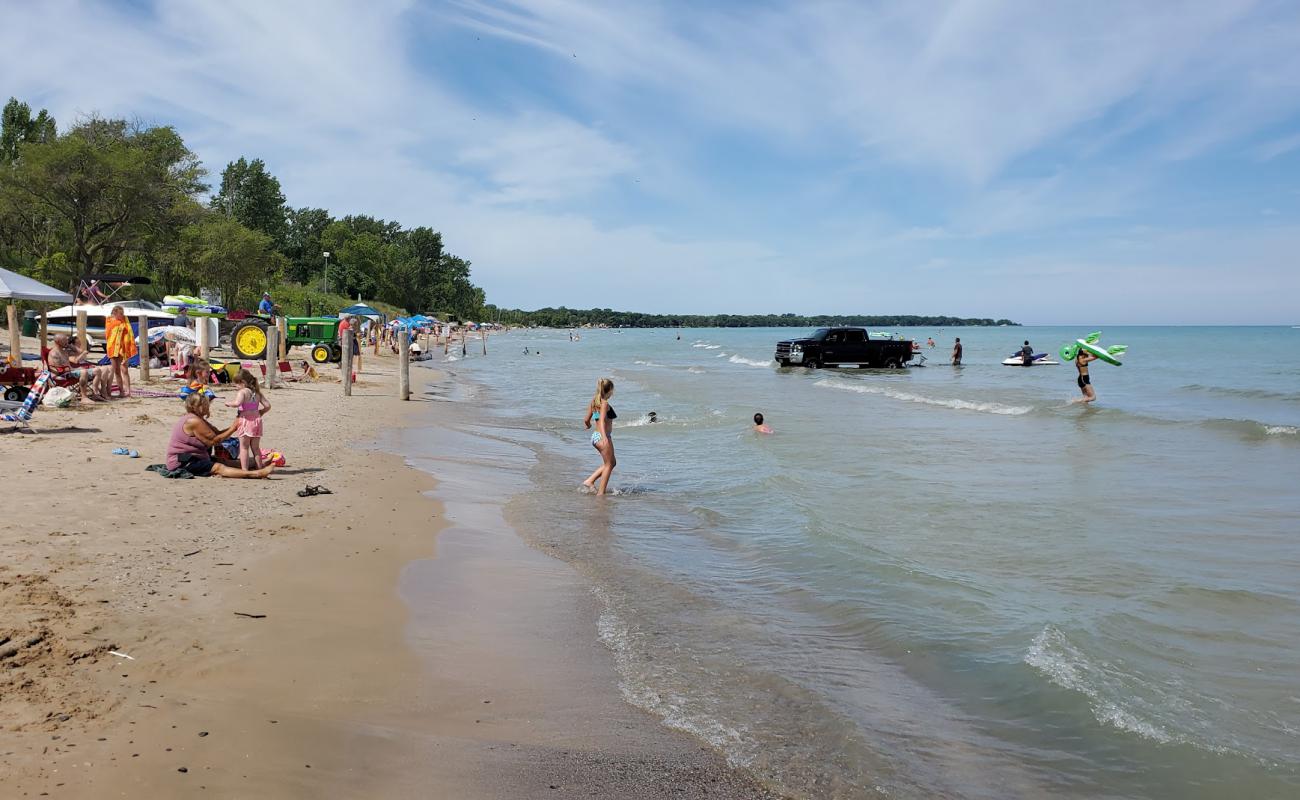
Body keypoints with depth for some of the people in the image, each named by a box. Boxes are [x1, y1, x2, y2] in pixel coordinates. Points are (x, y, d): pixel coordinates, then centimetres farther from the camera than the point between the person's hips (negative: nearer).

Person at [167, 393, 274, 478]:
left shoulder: (198, 419, 14)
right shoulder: (194, 421, -19)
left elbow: (217, 433, 10)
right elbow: (214, 441, -18)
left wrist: (234, 426, -3)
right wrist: (233, 428, -12)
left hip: (190, 458, 11)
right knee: (219, 468, -25)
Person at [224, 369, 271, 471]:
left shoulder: (242, 392, -10)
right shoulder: (257, 393, 11)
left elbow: (237, 403, -27)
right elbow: (267, 406, 9)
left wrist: (228, 403, -8)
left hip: (245, 420, -6)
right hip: (256, 420, 6)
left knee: (244, 447, 1)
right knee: (256, 447, 16)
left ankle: (244, 469, -2)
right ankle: (259, 467, 19)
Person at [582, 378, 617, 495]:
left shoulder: (593, 402, 10)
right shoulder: (605, 403, -15)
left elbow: (586, 420, 16)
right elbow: (602, 420, -28)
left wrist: (588, 426, 39)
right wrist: (604, 437, -40)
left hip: (595, 436, 9)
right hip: (602, 436, -9)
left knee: (612, 462, 20)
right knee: (608, 465, 5)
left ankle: (590, 481, 14)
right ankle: (601, 493, 5)